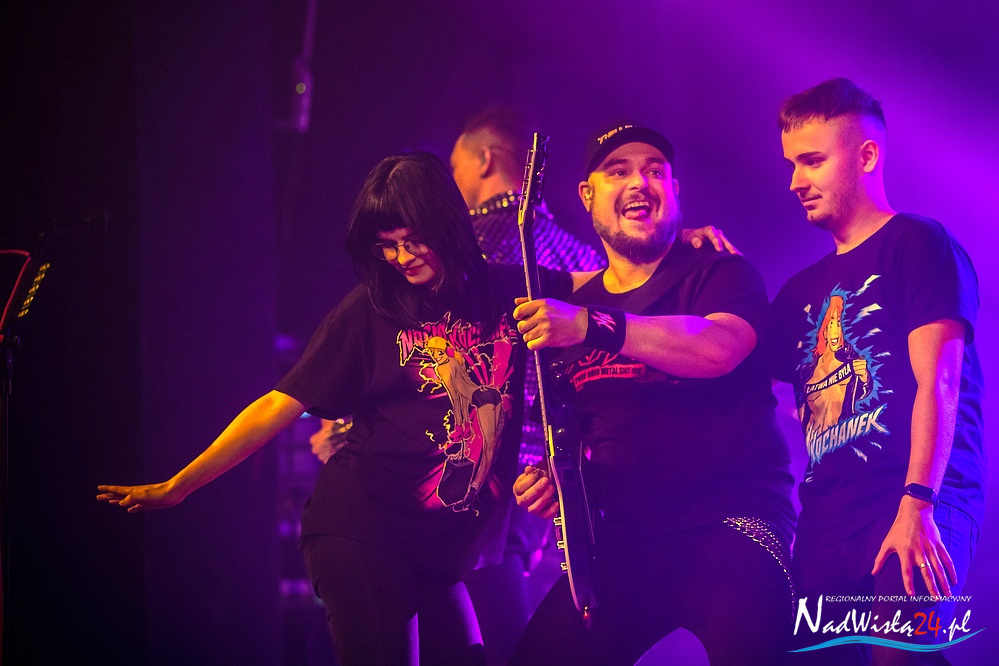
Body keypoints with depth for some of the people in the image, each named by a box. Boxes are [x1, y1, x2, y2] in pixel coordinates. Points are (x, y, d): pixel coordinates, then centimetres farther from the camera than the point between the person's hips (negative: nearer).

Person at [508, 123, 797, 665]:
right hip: (624, 537, 6)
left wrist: (593, 326, -31)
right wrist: (548, 477, 4)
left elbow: (718, 349, -22)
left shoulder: (720, 273, 0)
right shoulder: (568, 308, 17)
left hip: (730, 522, -6)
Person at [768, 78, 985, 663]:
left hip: (917, 505, -7)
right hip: (827, 520, 7)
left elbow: (938, 384, -8)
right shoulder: (803, 290, 25)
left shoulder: (919, 244, 3)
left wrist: (918, 505, -20)